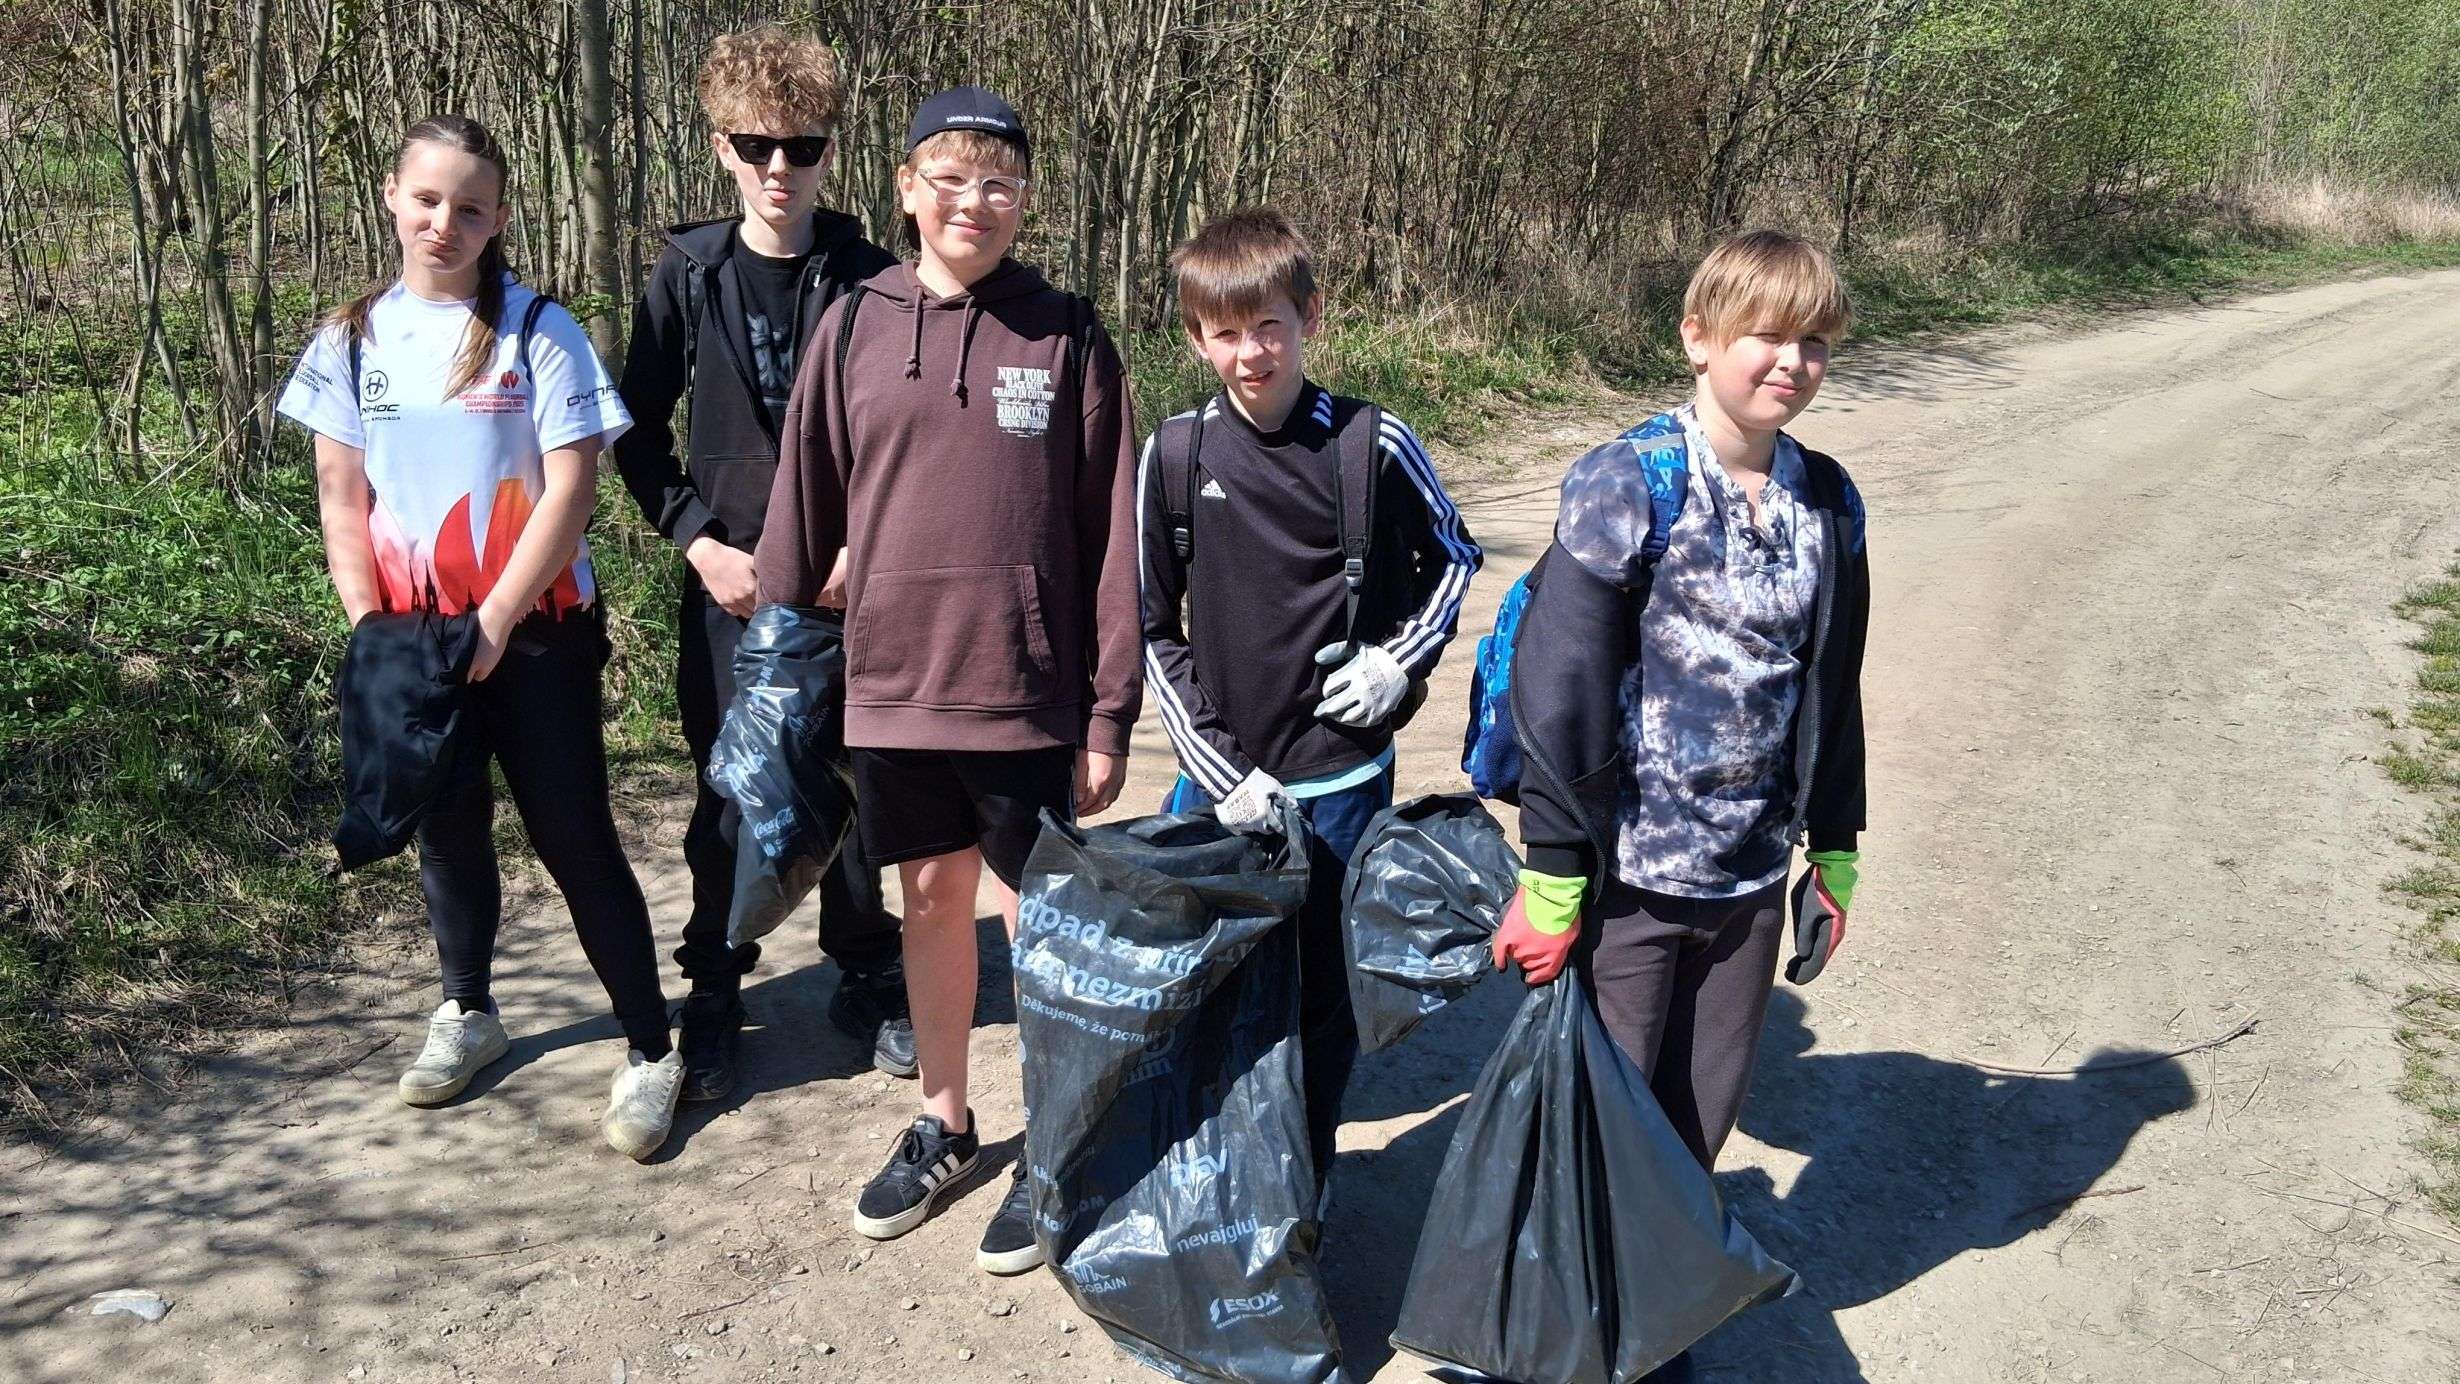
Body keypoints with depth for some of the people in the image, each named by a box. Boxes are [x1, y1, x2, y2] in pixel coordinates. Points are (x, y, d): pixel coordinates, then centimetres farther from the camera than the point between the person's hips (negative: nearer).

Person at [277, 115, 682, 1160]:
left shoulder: (537, 332, -7)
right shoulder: (354, 338, 5)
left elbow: (570, 488, -11)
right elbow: (341, 495, 6)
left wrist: (495, 623, -15)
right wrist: (367, 625, -5)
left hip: (534, 632, -4)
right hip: (415, 638, 4)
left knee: (574, 836, -2)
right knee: (447, 831, 16)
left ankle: (650, 1049, 7)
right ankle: (465, 1013, 37)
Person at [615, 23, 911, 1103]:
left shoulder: (869, 277, -1)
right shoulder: (689, 274, 2)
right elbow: (640, 430, 6)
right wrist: (700, 541, -4)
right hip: (731, 583, 0)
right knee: (730, 801, 5)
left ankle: (867, 982, 26)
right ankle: (713, 1001, 21)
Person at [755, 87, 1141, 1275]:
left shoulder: (1068, 339, -4)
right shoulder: (854, 329, 2)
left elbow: (1109, 532, -4)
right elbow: (805, 499, 8)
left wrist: (1110, 711, -5)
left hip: (1027, 692, -2)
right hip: (892, 684, 3)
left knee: (1036, 915, 7)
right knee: (930, 901, 16)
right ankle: (942, 1126, 34)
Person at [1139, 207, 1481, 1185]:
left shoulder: (1372, 444, -8)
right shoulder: (1175, 455, -4)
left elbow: (1453, 555, 10)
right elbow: (1154, 629, 1)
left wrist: (1402, 660, -5)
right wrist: (1216, 768, -6)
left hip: (1338, 774, -1)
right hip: (1217, 775, 2)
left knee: (1323, 987, 8)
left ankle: (1302, 1175, 28)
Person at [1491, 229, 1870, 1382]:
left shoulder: (1827, 503, 5)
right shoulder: (1627, 485, -13)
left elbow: (1832, 686, 15)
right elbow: (1559, 688, -14)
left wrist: (1835, 848, 17)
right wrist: (1551, 876, -15)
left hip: (1751, 879, 5)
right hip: (1628, 874, -5)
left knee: (1701, 1125, 15)